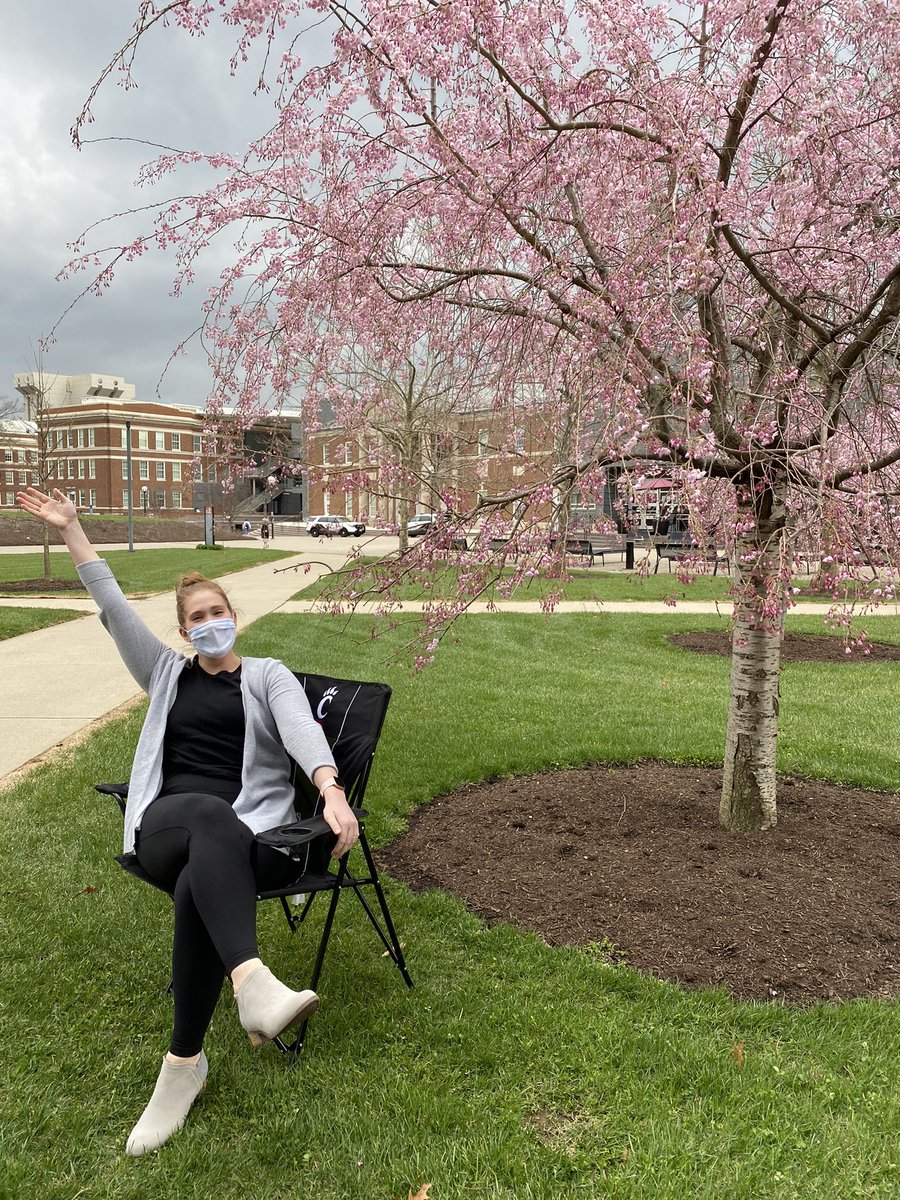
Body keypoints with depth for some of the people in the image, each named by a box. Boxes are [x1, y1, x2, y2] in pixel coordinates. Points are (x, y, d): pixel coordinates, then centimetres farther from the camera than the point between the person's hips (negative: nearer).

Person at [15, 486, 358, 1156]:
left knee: (199, 886, -37)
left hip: (248, 831, -1)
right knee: (212, 818, -39)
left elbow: (301, 727, -8)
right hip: (167, 823, 1)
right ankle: (253, 980, -63)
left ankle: (185, 1061, -23)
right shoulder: (168, 673, 24)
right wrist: (71, 529, 22)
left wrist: (331, 790, -29)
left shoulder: (268, 675, 14)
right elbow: (112, 606, 21)